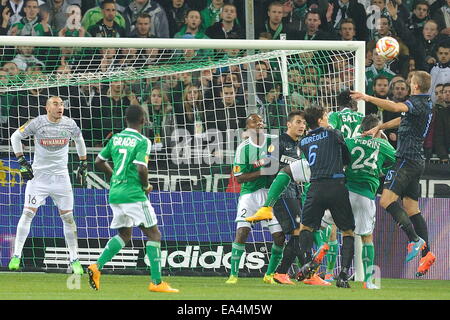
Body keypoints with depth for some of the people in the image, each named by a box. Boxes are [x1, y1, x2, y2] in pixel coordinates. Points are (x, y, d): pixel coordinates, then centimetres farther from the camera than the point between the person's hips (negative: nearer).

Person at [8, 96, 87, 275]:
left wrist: (83, 164, 17)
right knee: (28, 213, -9)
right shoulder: (38, 123, -9)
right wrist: (22, 162, -5)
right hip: (38, 175, -2)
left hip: (61, 176, 2)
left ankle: (74, 260, 8)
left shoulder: (69, 124, -1)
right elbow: (16, 136, 2)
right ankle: (16, 256, -3)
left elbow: (79, 140, 19)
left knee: (68, 217, 1)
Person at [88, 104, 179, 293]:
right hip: (133, 195, -7)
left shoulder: (116, 138, 10)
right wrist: (146, 186, -2)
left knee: (124, 235, 21)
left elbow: (99, 161, 15)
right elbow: (141, 168, -20)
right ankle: (156, 282, -4)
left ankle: (97, 266, 3)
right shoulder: (142, 142, -10)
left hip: (115, 193, 7)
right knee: (154, 234, 1)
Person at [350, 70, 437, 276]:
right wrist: (379, 127, 37)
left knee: (387, 200, -17)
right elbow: (402, 119, 33)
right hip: (417, 161, 10)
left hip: (407, 158, -10)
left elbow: (396, 107, -33)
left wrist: (369, 98, -33)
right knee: (411, 208, 10)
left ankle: (415, 240, -23)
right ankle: (426, 253, 5)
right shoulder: (425, 104, 18)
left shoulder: (417, 102, -13)